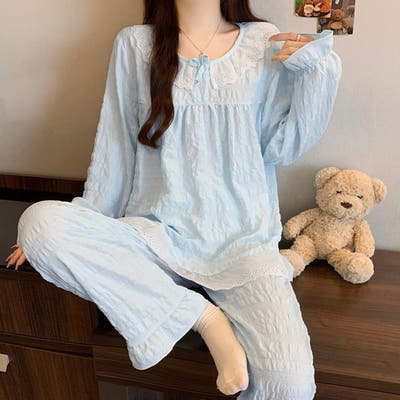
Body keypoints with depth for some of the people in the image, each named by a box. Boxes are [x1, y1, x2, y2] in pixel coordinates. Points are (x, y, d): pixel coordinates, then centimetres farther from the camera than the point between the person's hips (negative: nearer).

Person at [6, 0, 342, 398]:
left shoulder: (266, 43, 8)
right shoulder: (134, 44, 7)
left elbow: (281, 149, 4)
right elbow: (114, 148, 9)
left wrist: (319, 69, -4)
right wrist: (83, 229, 9)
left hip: (242, 237, -1)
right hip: (157, 234, 2)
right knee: (38, 221, -26)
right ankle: (202, 315, -16)